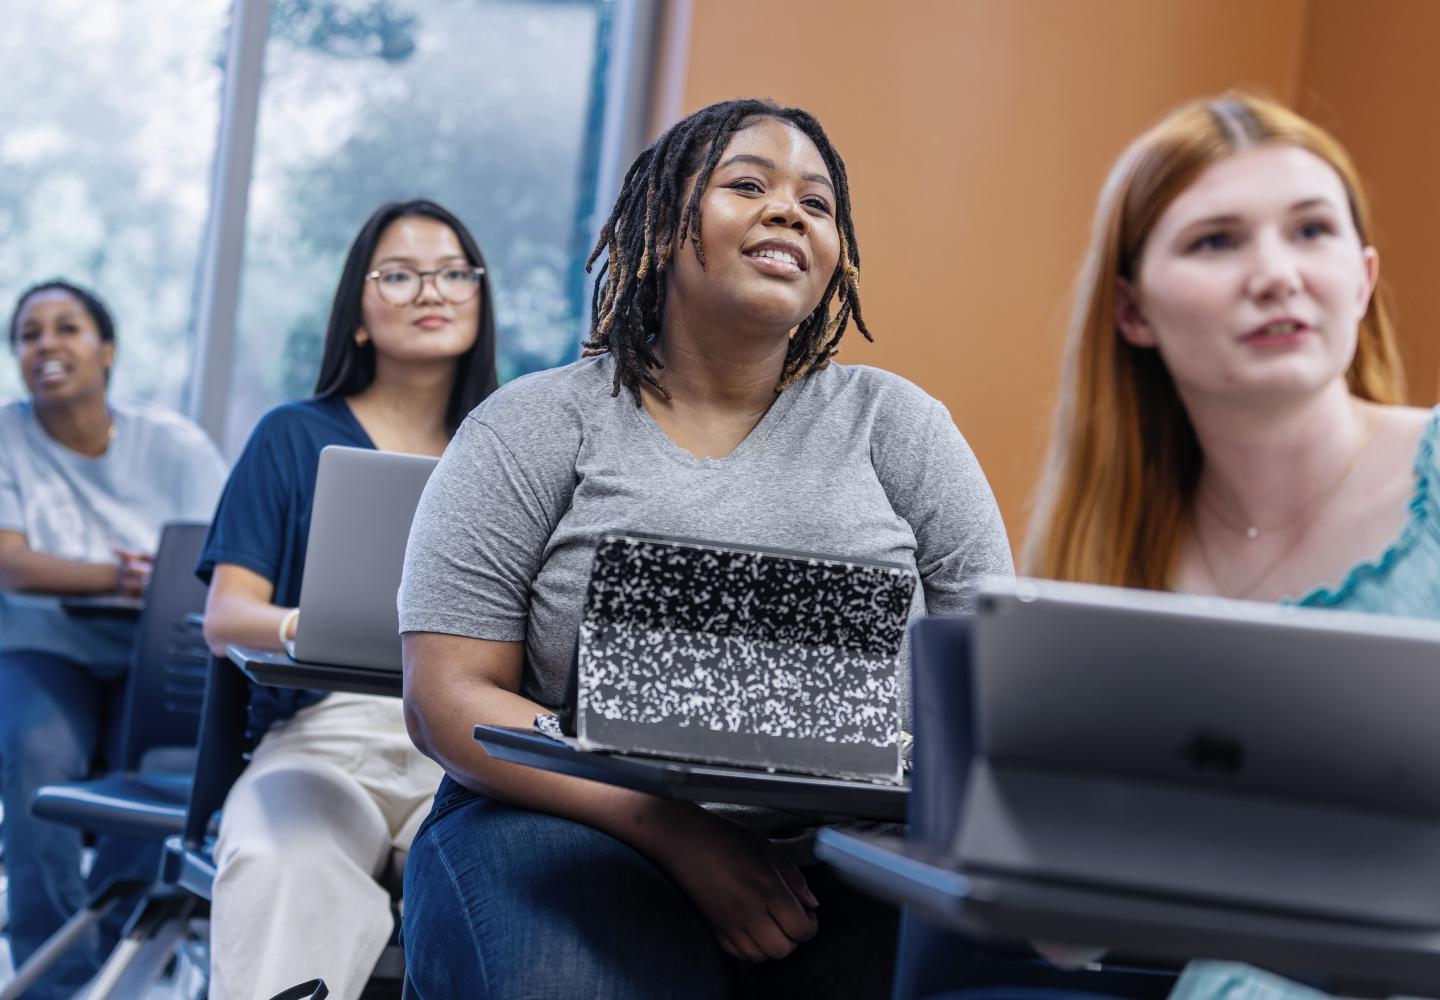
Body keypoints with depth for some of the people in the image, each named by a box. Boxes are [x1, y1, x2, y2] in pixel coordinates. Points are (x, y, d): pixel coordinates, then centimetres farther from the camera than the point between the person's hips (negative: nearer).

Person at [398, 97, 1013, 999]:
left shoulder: (895, 424, 10)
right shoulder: (534, 428, 4)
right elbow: (450, 699, -4)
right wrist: (678, 833, -17)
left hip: (847, 850, 3)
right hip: (578, 830, -3)